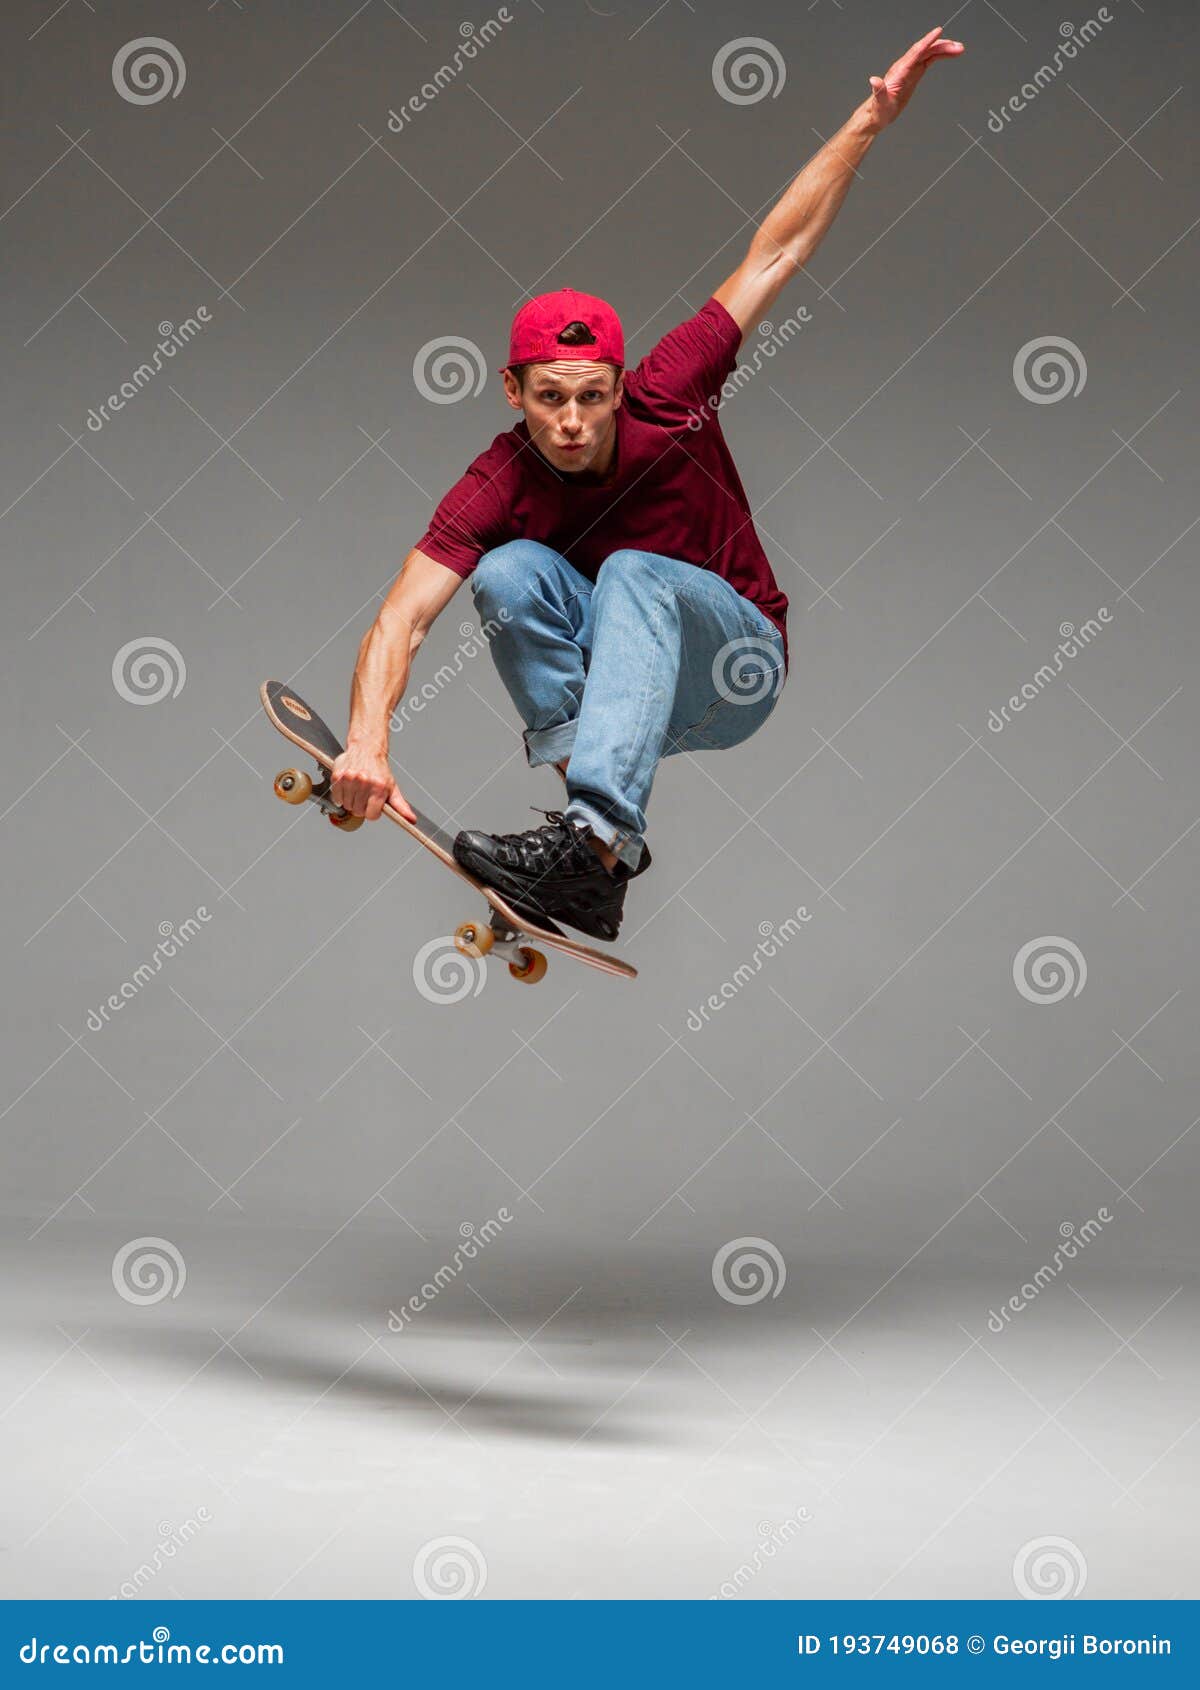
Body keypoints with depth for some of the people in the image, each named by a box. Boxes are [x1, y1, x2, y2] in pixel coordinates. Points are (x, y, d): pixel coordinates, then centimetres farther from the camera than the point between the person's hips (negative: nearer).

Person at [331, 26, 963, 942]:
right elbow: (405, 617, -29)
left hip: (732, 672, -1)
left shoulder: (666, 401, -17)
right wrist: (369, 737, -48)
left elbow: (776, 255, -13)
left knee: (634, 574, -33)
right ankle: (601, 835, -36)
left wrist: (871, 120, -16)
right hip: (591, 674, 2)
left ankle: (594, 836, -54)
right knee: (512, 570, -26)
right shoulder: (500, 482, -18)